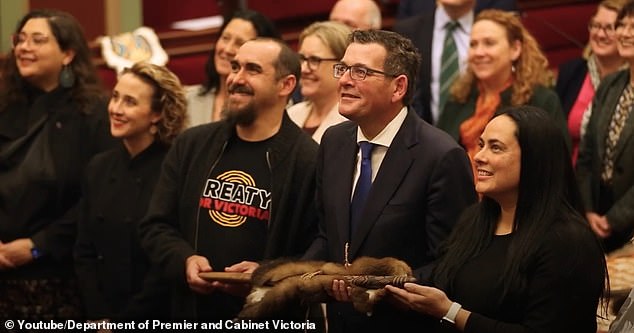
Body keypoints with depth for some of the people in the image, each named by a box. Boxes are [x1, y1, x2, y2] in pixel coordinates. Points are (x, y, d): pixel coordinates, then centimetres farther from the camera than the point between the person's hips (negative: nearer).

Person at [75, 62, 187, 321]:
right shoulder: (98, 168, 6)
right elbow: (85, 253, 6)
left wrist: (125, 320, -13)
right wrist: (100, 317, -5)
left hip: (156, 318, -5)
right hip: (101, 317, 5)